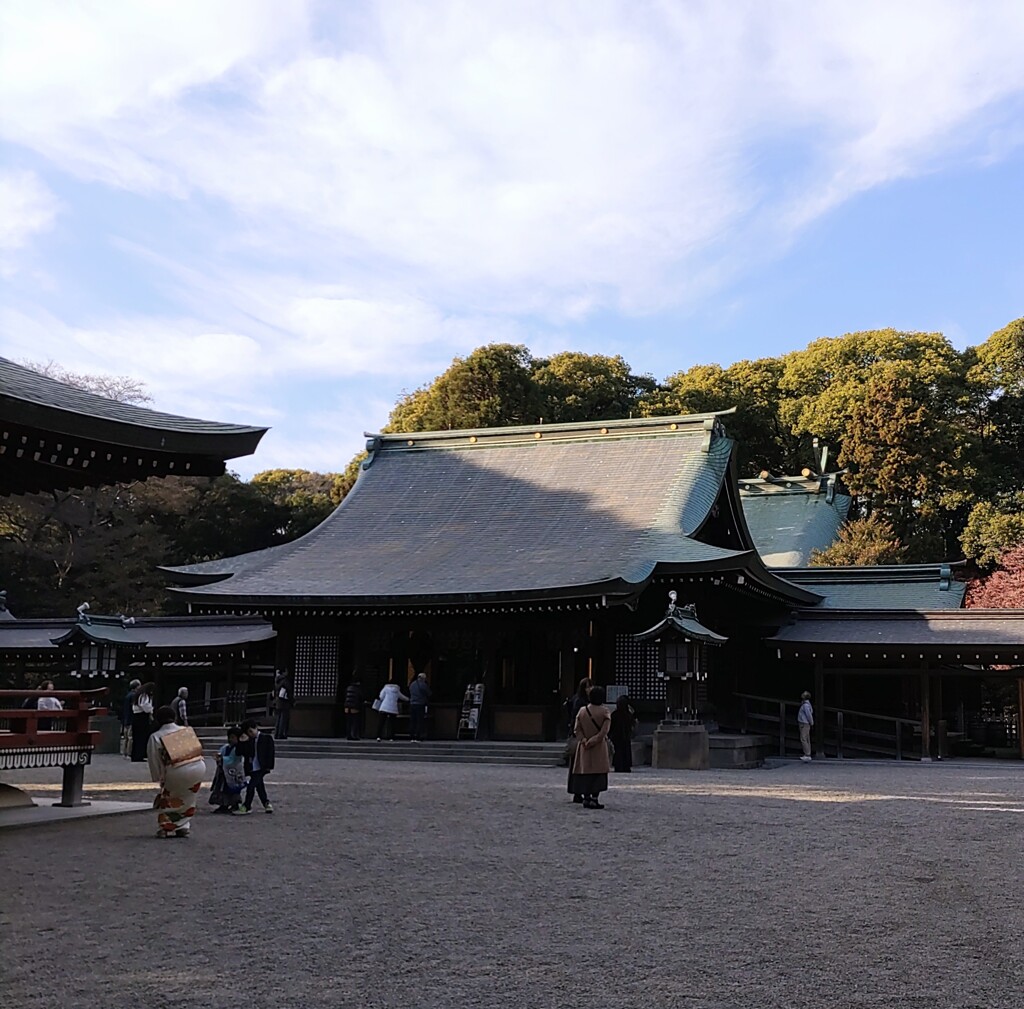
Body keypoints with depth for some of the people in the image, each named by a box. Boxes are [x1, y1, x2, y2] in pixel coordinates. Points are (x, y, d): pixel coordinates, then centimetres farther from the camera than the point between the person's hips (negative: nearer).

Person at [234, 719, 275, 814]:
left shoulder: (267, 738, -3)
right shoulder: (248, 741, 10)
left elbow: (270, 753, -4)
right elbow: (244, 753, 4)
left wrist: (269, 766, -11)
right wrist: (242, 742, -10)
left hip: (261, 767, -5)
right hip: (252, 768, 5)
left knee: (251, 785, -13)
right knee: (259, 786, 12)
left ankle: (246, 807, -7)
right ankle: (267, 804, 25)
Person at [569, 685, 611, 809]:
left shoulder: (582, 711, 1)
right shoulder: (605, 712, -8)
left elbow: (577, 729, -3)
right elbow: (603, 732, -15)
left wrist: (584, 740, -8)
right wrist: (592, 741, -12)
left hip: (585, 749, 3)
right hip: (599, 748, -3)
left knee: (585, 772, 10)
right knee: (598, 773, 1)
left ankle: (586, 798, 11)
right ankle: (594, 799, -6)